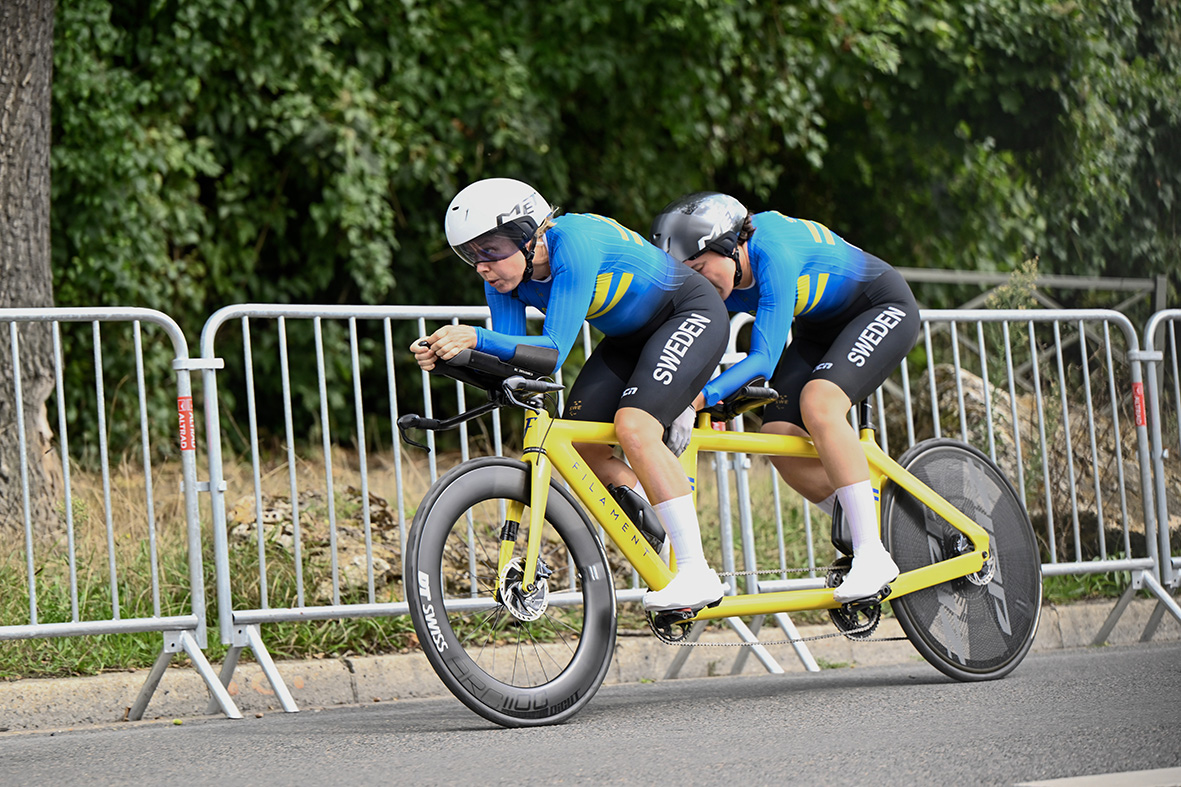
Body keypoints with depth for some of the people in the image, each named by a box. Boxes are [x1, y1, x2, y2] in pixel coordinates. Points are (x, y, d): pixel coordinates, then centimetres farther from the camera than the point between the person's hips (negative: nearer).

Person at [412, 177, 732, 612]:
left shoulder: (575, 241, -34)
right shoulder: (505, 276, -11)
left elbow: (554, 350, -38)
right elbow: (511, 361, -15)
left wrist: (477, 338, -49)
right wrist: (448, 353, -31)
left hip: (692, 314, -8)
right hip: (631, 333, 8)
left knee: (633, 427, -28)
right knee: (581, 447, -7)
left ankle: (697, 574, -23)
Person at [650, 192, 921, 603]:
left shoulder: (774, 254, -34)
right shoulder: (718, 283, -13)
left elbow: (764, 359, -38)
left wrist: (703, 396, -49)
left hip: (883, 309, -8)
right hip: (820, 329, 8)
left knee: (817, 403, -32)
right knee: (779, 437, -13)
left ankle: (873, 555, -31)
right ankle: (868, 527, 2)